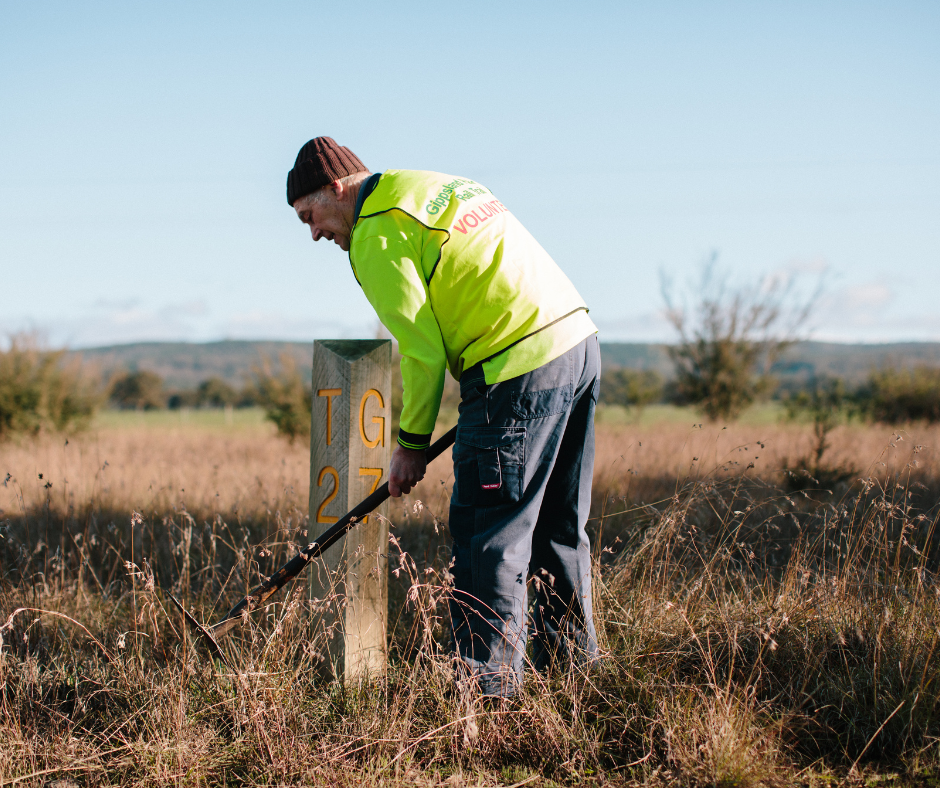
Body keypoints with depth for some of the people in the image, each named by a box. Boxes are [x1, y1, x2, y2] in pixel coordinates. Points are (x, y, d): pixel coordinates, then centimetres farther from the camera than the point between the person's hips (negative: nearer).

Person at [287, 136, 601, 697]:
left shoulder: (377, 235, -7)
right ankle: (571, 652, 30)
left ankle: (490, 682, 1)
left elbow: (422, 350, -10)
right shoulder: (439, 185, 20)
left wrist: (412, 442, 2)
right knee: (558, 523, 19)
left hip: (523, 366, -10)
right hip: (579, 339, 10)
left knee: (489, 534, -2)